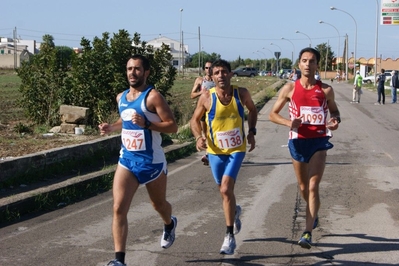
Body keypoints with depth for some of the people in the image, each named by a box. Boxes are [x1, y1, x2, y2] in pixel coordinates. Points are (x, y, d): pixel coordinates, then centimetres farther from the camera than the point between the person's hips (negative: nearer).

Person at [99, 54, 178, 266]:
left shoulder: (153, 96, -13)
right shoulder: (121, 98, 7)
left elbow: (173, 126, -16)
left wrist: (147, 124, -29)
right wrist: (111, 127, 6)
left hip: (151, 161, -4)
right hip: (127, 160, 4)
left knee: (158, 204, 19)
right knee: (119, 208, -12)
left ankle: (169, 224, 54)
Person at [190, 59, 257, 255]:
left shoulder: (241, 94, -11)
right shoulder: (206, 97, -13)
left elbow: (252, 110, 10)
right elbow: (195, 120, 0)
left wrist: (252, 132, -1)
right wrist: (198, 137, -19)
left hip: (236, 149, -2)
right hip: (215, 150, 2)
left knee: (226, 189, -16)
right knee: (224, 190, 15)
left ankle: (230, 236, -6)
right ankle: (234, 211, 50)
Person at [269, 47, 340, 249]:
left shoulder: (326, 90, -2)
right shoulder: (290, 89, -2)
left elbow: (334, 111, 13)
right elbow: (273, 114, 3)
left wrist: (335, 121, -11)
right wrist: (288, 122, -17)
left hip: (319, 142, -2)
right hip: (298, 141, 2)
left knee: (313, 187, -12)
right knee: (303, 187, 16)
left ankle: (308, 233, -11)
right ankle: (313, 216, 45)